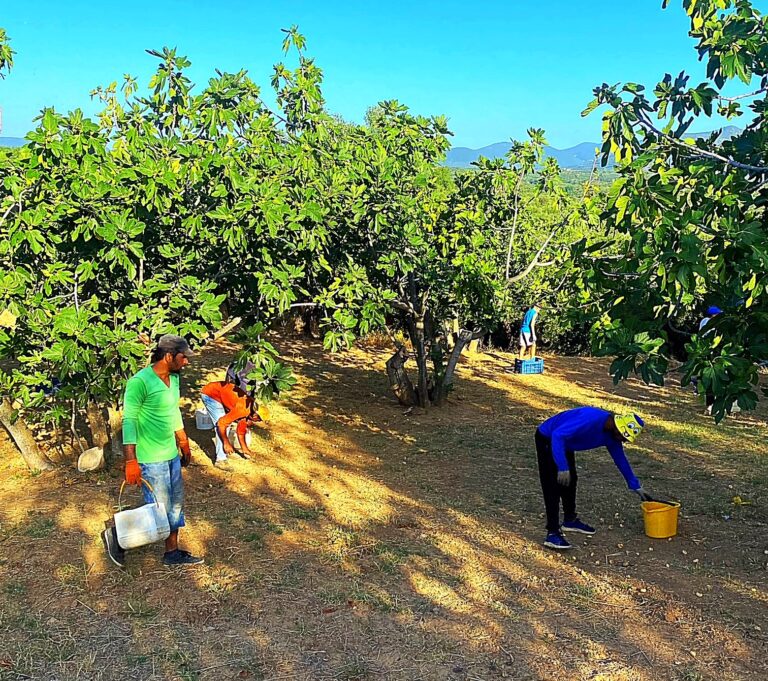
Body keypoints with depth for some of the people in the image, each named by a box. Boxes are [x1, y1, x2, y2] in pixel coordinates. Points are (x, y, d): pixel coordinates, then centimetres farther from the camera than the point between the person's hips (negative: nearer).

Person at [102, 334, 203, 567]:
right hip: (151, 459, -9)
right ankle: (116, 536, 18)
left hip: (171, 455, 9)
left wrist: (184, 443, 24)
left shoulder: (173, 378, 5)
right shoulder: (140, 382, -21)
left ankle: (172, 553, 28)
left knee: (176, 505, 15)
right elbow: (129, 421, -21)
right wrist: (131, 461, -25)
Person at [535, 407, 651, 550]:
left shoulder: (612, 434, -6)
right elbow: (557, 435, -37)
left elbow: (621, 459, 8)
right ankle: (552, 533, -12)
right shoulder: (591, 420, -34)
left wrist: (636, 487, 13)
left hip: (564, 443, 9)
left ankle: (570, 520, 33)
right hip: (547, 440, -9)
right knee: (553, 486, -12)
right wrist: (563, 468, -37)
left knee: (570, 480, 16)